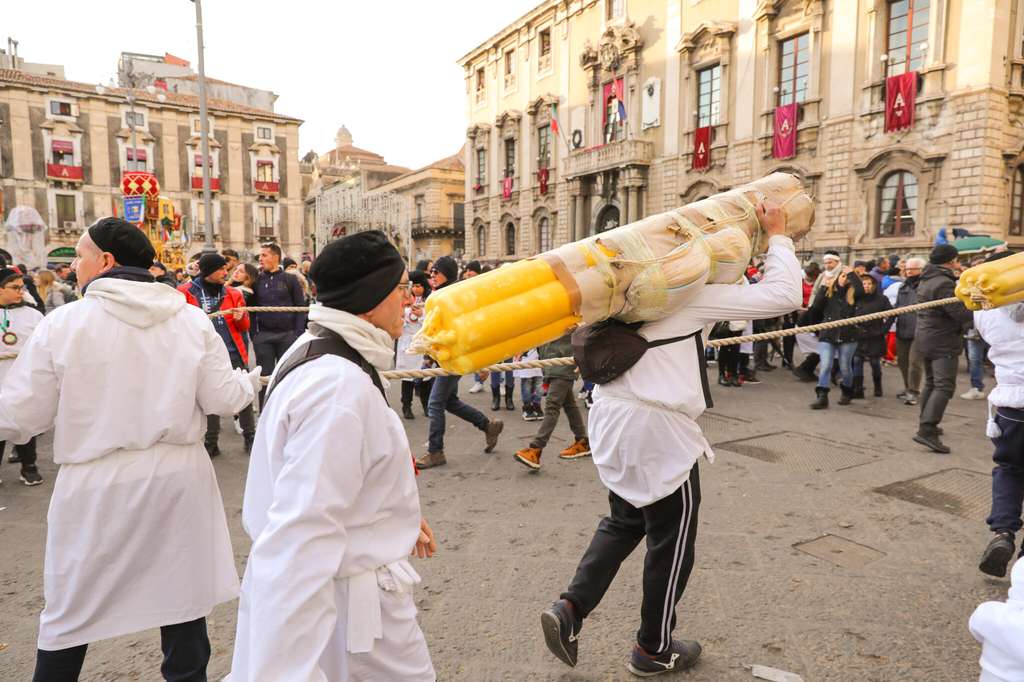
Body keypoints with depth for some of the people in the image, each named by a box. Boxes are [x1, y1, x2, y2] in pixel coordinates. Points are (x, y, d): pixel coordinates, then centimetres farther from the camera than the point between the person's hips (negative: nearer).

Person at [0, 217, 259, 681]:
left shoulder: (63, 323, -10)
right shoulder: (192, 320, -3)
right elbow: (222, 399, -1)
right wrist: (251, 380, 19)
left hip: (96, 486, -2)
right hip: (177, 479, 3)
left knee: (70, 613, 18)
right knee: (180, 595, 17)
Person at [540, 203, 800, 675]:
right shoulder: (693, 294, -6)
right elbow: (783, 296, -7)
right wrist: (777, 236, 7)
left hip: (612, 417, 7)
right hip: (658, 429, -7)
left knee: (624, 522, 24)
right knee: (672, 541, 12)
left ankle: (569, 609, 13)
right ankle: (654, 648, 28)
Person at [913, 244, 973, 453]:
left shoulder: (926, 280, 13)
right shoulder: (944, 283, -19)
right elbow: (961, 313, -23)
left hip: (925, 339, 10)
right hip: (943, 342, -10)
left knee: (931, 383, 20)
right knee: (944, 387, -12)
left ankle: (926, 424, 28)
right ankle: (926, 431, -20)